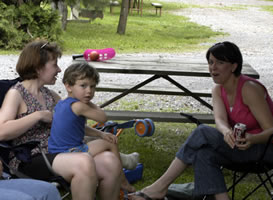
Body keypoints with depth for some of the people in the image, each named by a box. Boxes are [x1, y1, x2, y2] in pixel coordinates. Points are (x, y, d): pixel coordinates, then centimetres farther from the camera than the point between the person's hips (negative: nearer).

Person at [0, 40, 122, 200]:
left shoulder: (51, 95, 20)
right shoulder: (16, 94, -2)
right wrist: (39, 115, -14)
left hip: (56, 155, 7)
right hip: (29, 162, -7)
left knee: (110, 161, -18)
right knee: (84, 163, -34)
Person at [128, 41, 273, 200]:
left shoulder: (249, 89, -19)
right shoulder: (218, 90, 3)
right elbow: (220, 120, -16)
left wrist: (252, 139, -43)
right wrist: (227, 132, -41)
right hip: (241, 144, 7)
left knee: (203, 133, -24)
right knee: (204, 154, -25)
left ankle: (160, 187, -22)